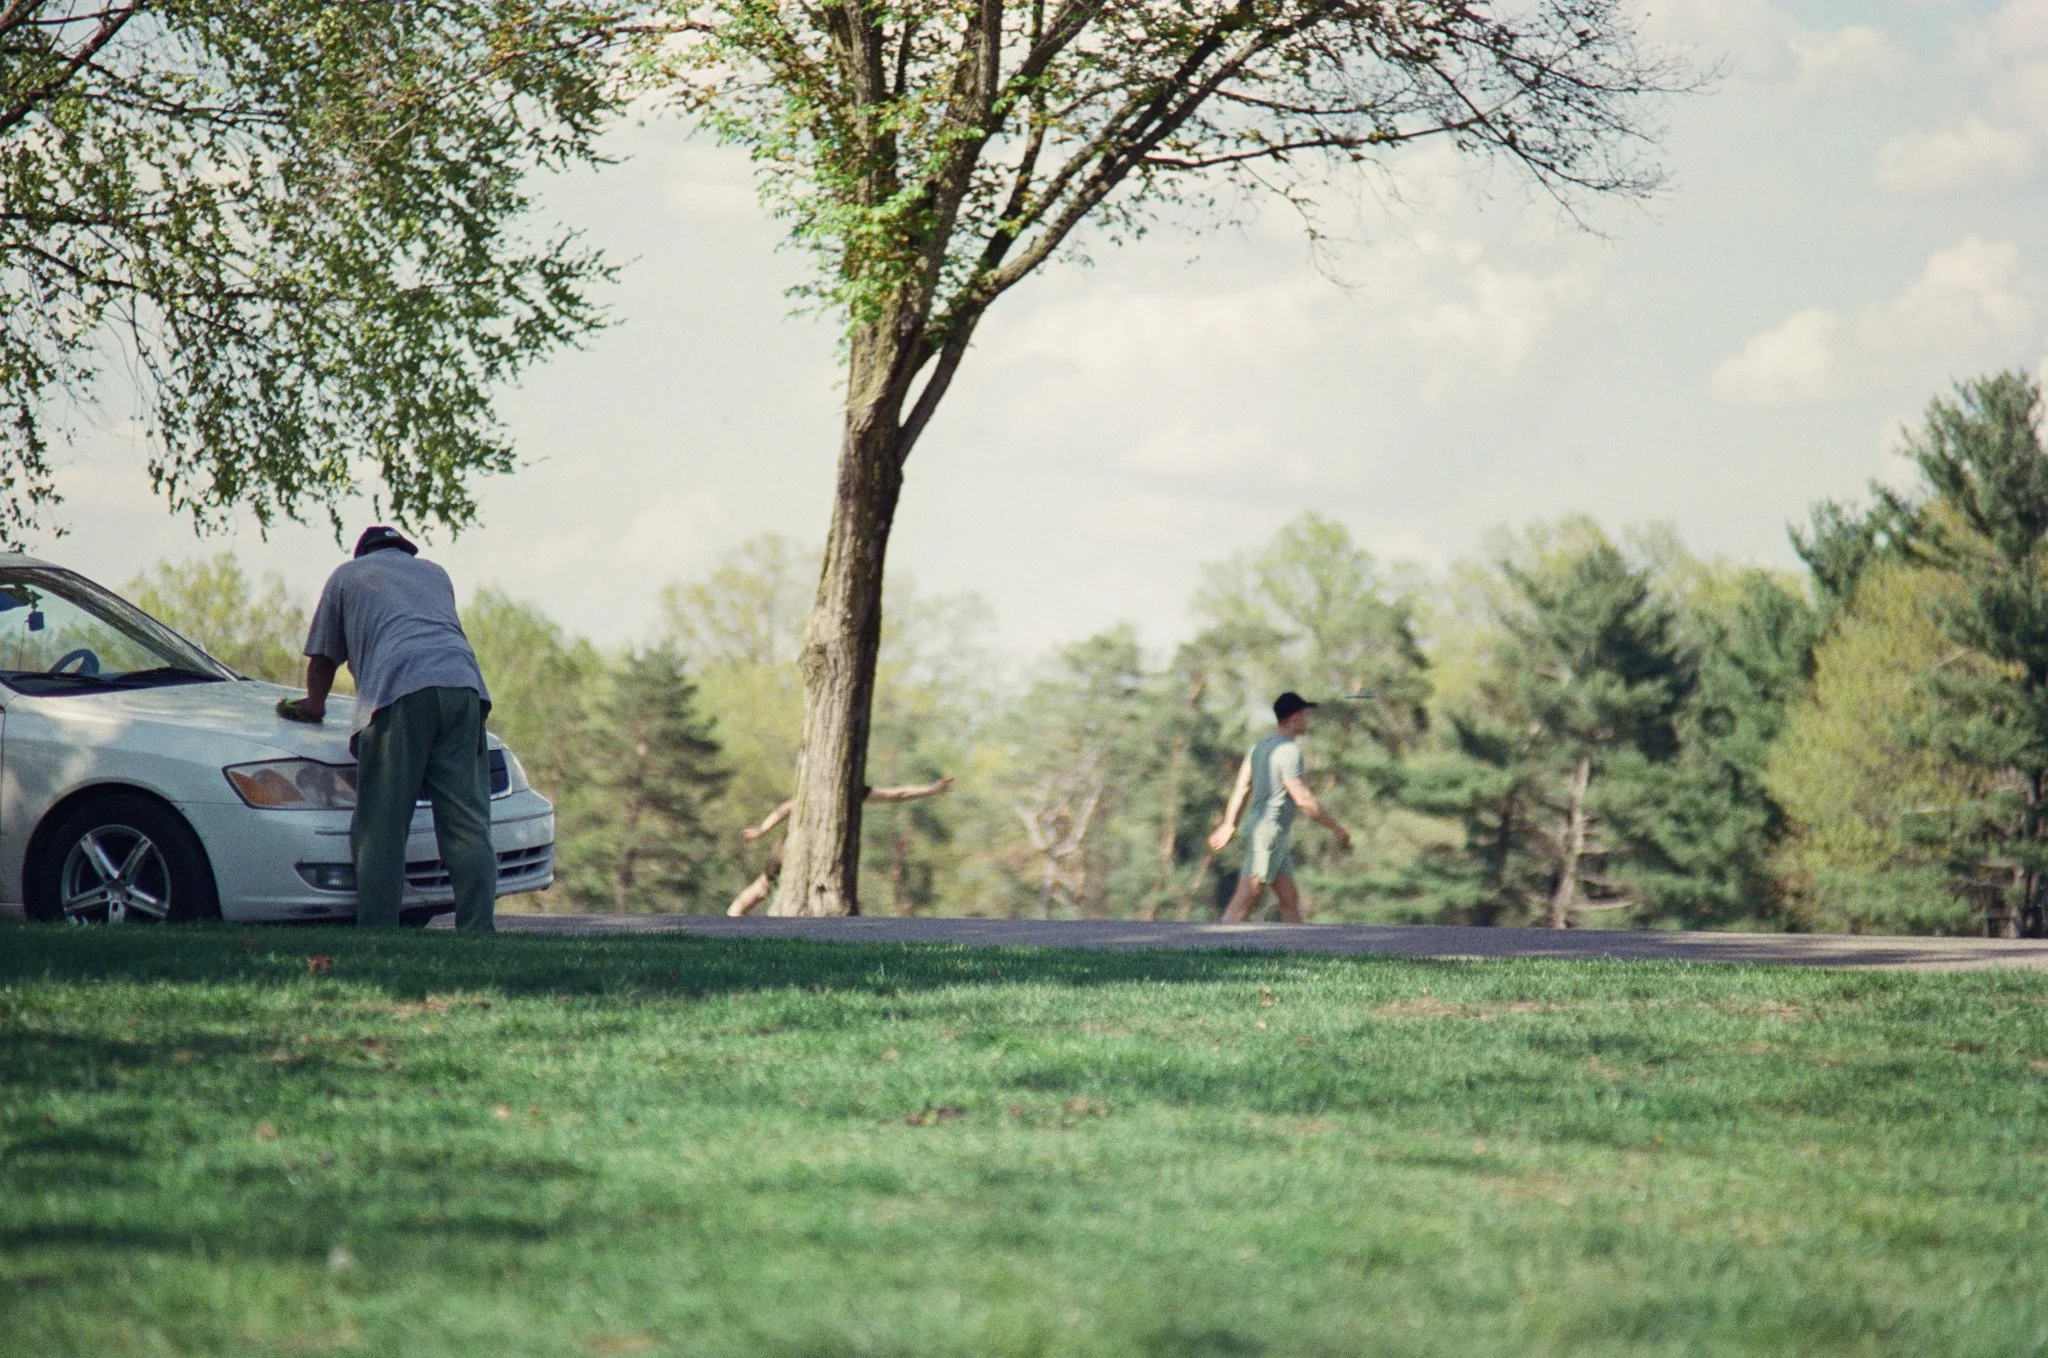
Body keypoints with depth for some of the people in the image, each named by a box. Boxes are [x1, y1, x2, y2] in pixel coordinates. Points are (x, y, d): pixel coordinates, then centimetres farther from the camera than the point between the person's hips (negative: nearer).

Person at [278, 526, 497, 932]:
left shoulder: (347, 575, 27)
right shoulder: (434, 573, 36)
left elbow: (323, 657, 31)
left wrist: (314, 705, 48)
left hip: (400, 690, -3)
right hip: (462, 683, 3)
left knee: (382, 831, -3)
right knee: (468, 825, -1)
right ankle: (478, 934, -10)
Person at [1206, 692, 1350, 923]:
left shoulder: (1261, 745, 12)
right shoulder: (1289, 751, -16)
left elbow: (1241, 788, 15)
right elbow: (1304, 800, -18)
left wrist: (1229, 824, 20)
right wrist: (1336, 828, -8)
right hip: (1268, 833, -10)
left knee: (1290, 900, 11)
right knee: (1243, 903, -11)